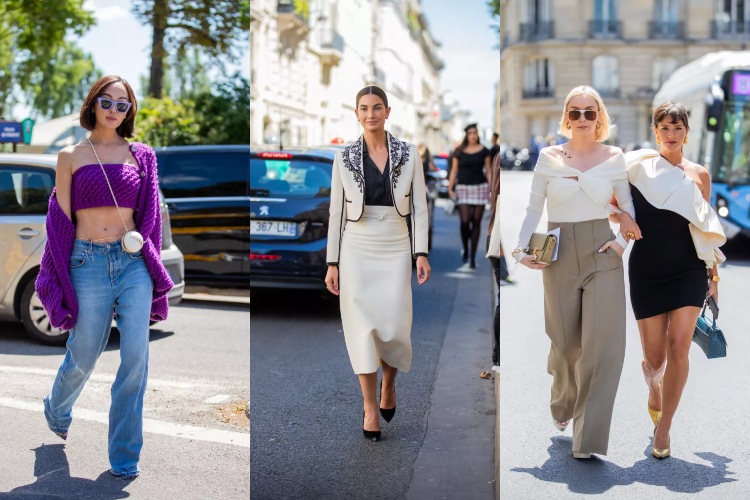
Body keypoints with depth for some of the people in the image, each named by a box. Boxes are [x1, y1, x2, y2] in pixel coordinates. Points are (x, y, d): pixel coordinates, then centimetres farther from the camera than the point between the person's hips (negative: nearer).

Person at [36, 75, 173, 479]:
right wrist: (61, 278, 1)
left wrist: (149, 261, 8)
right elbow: (61, 218, 4)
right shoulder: (71, 156, 4)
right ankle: (57, 411, 46)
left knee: (136, 358, -6)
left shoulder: (140, 155, 9)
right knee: (83, 357, 11)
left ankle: (124, 456, 6)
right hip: (88, 263, -1)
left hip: (134, 263, 1)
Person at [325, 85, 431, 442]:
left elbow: (419, 207, 3)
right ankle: (371, 408, 10)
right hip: (357, 251, 0)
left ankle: (389, 384, 29)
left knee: (394, 327, -3)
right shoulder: (344, 158, 2)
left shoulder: (409, 154, 2)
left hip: (395, 250, 0)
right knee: (363, 328, -2)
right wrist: (332, 263, 0)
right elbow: (336, 212, 3)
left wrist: (421, 253, -5)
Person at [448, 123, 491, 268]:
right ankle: (465, 249, 17)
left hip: (480, 187, 1)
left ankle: (473, 257, 8)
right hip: (463, 188, -1)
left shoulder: (483, 151, 5)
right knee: (465, 221, -10)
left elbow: (488, 170, 8)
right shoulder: (459, 151, 4)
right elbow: (454, 170, 6)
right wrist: (450, 188, -2)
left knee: (476, 222, 0)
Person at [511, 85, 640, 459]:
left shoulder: (614, 158, 3)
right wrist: (522, 248, -8)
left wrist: (622, 240, -6)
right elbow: (533, 209, 5)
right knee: (565, 341, 10)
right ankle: (562, 405, 41)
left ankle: (588, 436, 1)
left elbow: (628, 209, 11)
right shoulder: (548, 157, 2)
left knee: (603, 344, -8)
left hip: (601, 254, 0)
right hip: (559, 256, 0)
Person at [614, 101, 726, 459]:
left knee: (679, 346, -13)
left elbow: (706, 229, 13)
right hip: (647, 268, -1)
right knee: (655, 357, 2)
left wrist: (713, 274, 13)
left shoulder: (699, 174, 7)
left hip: (688, 269, 1)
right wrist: (622, 215, -15)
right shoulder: (640, 164, 1)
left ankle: (663, 429, 3)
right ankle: (653, 384, 41)